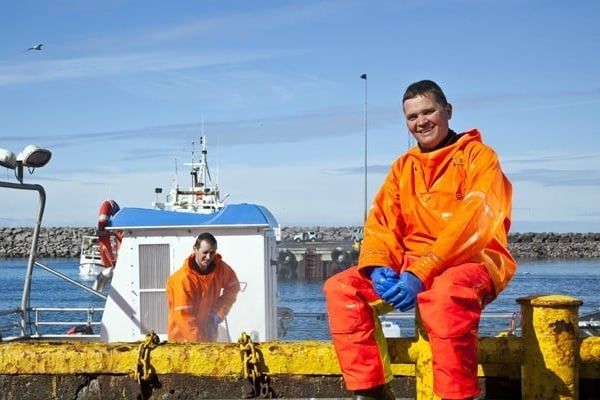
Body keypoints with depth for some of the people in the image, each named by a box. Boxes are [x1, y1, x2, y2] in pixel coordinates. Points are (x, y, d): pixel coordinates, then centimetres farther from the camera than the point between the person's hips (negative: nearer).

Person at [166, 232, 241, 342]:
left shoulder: (219, 267, -8)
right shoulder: (183, 278, -25)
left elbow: (233, 286, 9)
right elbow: (184, 316, -25)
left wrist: (218, 312, -5)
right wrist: (199, 342, -28)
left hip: (207, 334, 6)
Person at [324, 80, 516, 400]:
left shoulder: (478, 156, -2)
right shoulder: (403, 166, 15)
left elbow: (475, 222, -16)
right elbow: (381, 222, 7)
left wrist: (421, 273, -26)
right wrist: (379, 265, -16)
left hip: (473, 262, -6)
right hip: (410, 266, 6)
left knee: (444, 292, -40)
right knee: (341, 287, -11)